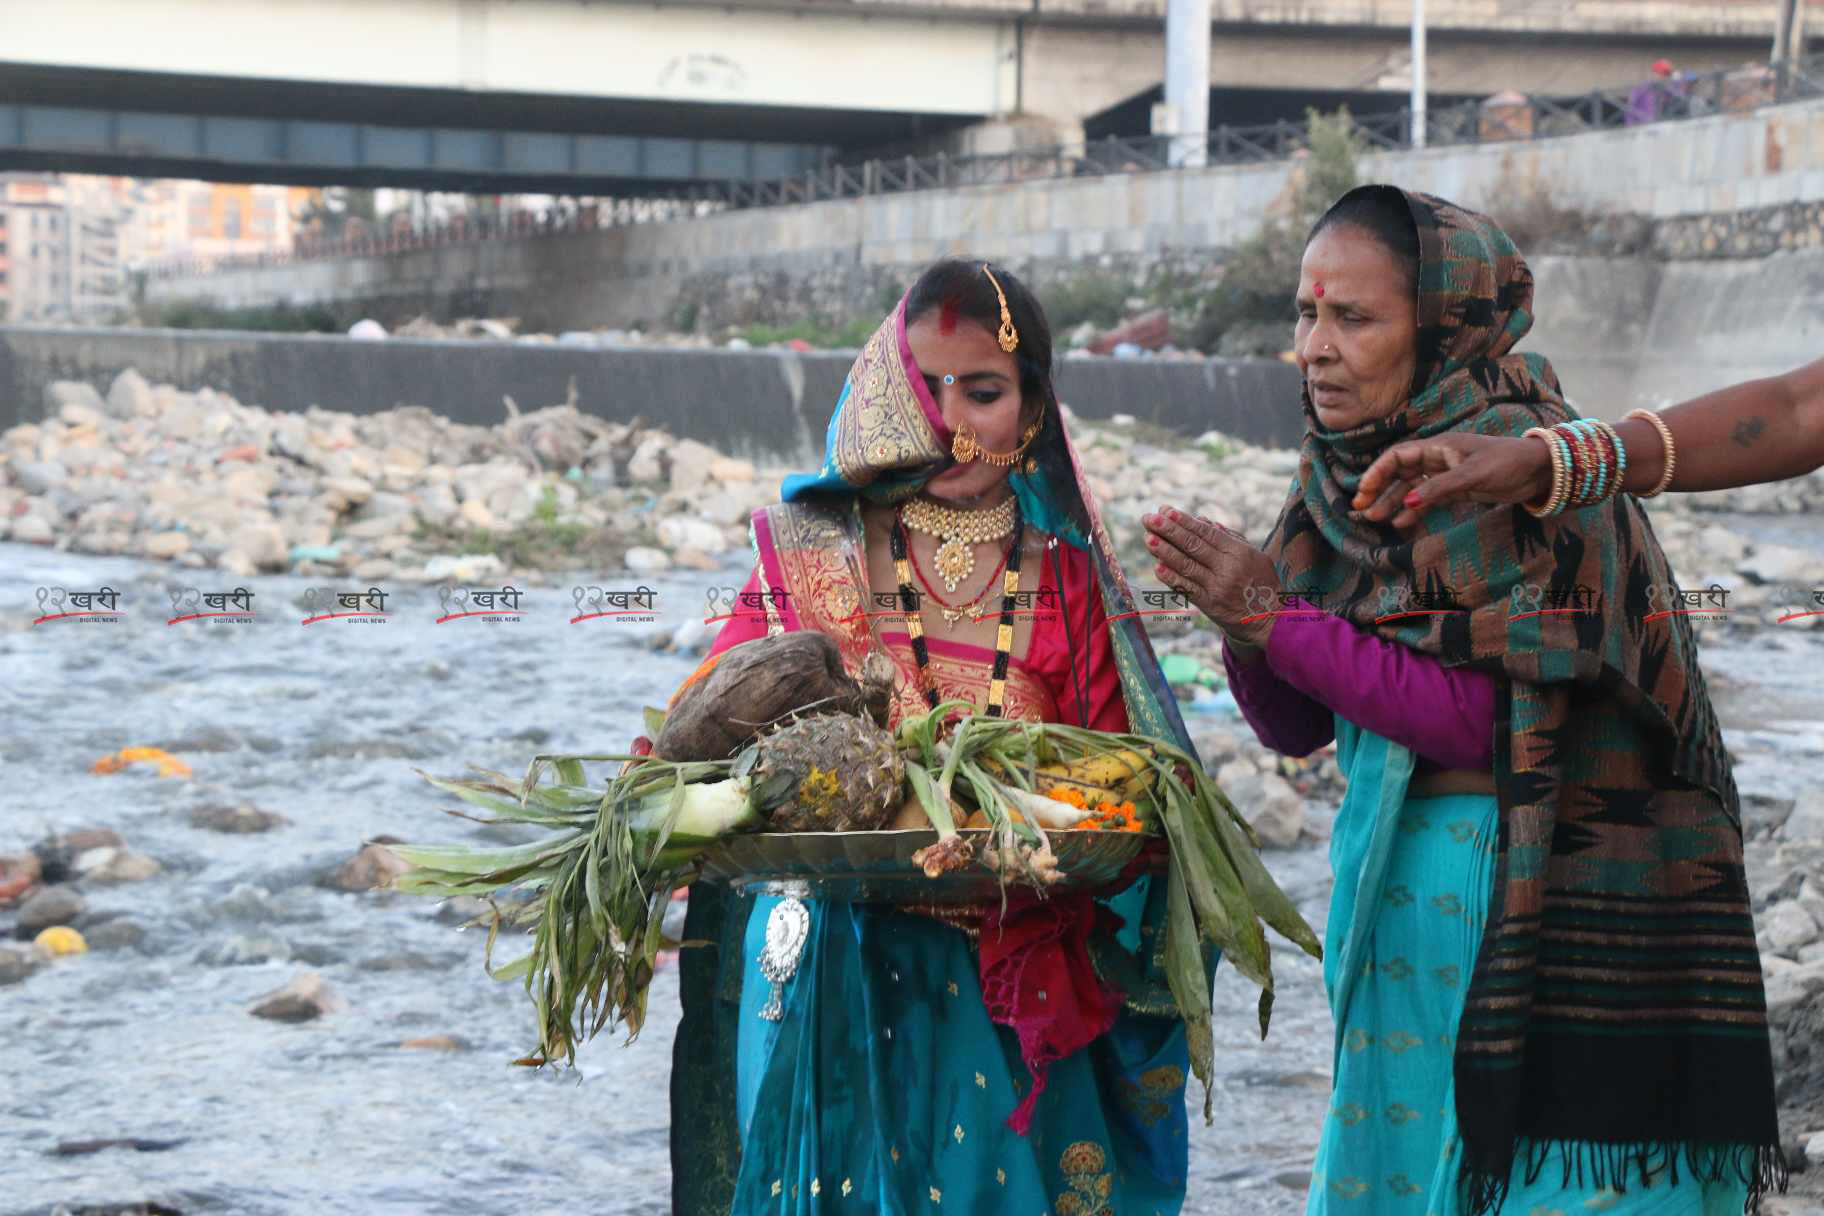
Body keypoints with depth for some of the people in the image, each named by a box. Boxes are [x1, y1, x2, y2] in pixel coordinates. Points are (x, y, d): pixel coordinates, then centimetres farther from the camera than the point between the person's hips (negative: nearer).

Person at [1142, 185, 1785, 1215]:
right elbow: (1297, 728, 9)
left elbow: (1488, 720, -21)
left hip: (1542, 907, -7)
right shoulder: (1348, 474, 7)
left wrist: (1277, 618, -19)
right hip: (1400, 896, 7)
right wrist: (1244, 626, -11)